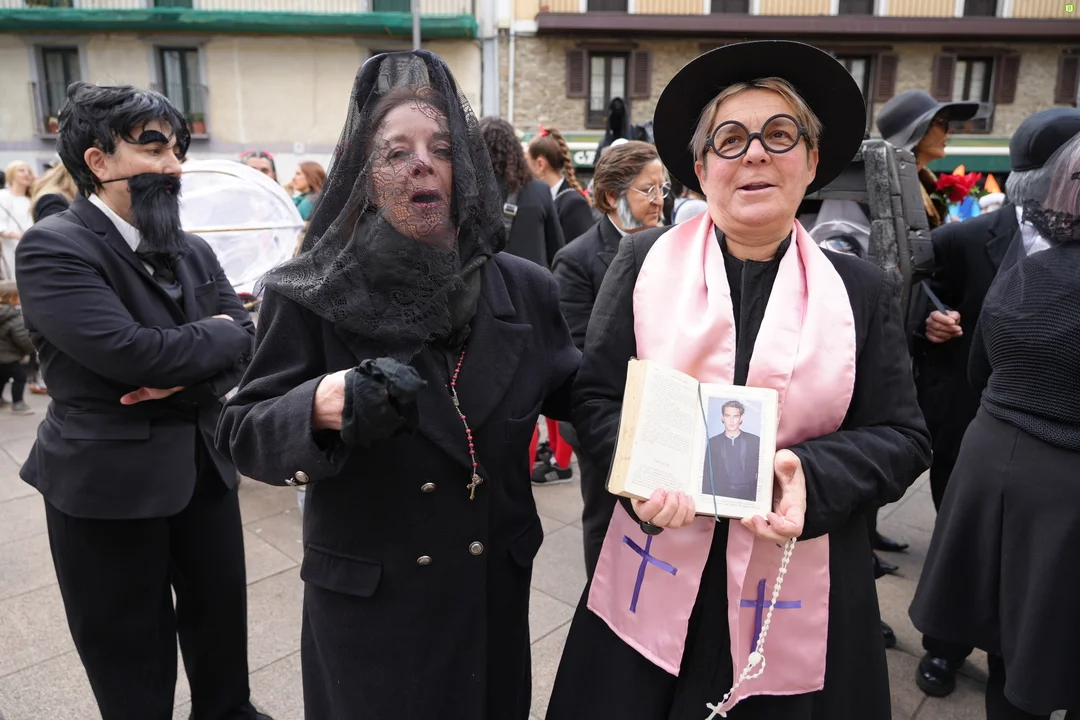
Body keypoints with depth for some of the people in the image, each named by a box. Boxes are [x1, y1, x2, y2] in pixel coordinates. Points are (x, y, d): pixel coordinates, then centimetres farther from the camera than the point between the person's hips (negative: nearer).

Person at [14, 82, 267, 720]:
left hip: (205, 469, 6)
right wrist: (214, 336, -10)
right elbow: (126, 351, -26)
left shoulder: (194, 252, 11)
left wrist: (188, 375, -17)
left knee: (223, 623, 18)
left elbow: (247, 340, 3)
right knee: (132, 658, 11)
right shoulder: (53, 248, -12)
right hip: (108, 482, -6)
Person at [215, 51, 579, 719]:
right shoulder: (311, 298, -12)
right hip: (367, 602, -2)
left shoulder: (525, 288, -3)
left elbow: (574, 394, 5)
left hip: (496, 590, 3)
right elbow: (243, 434, -10)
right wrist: (318, 409, -31)